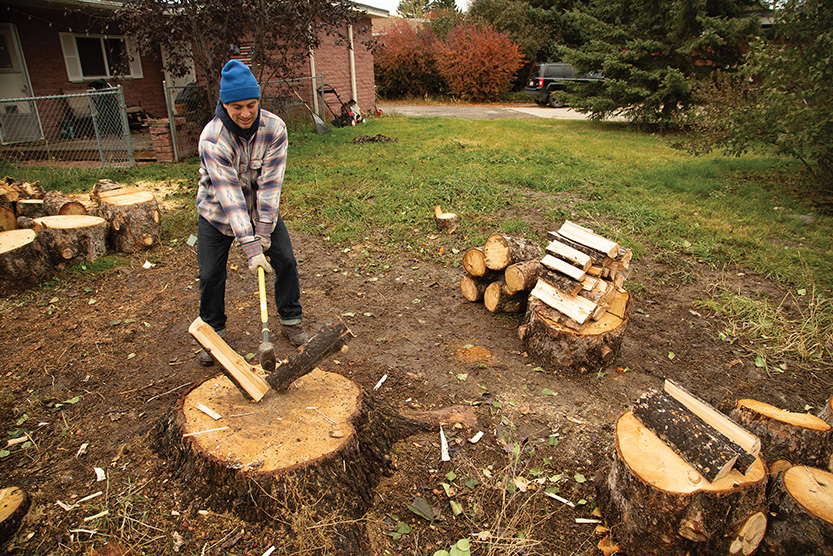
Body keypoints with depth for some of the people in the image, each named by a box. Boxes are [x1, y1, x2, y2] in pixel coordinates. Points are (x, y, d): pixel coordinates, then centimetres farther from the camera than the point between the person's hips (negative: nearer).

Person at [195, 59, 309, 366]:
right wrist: (251, 249, -37)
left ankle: (291, 320, 19)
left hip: (262, 208, 2)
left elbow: (270, 183, -22)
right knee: (210, 274, -1)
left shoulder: (274, 128, -21)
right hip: (218, 213, -2)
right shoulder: (211, 137, -29)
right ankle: (213, 332, 21)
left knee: (286, 261, -1)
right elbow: (229, 194, -33)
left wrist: (264, 233, -25)